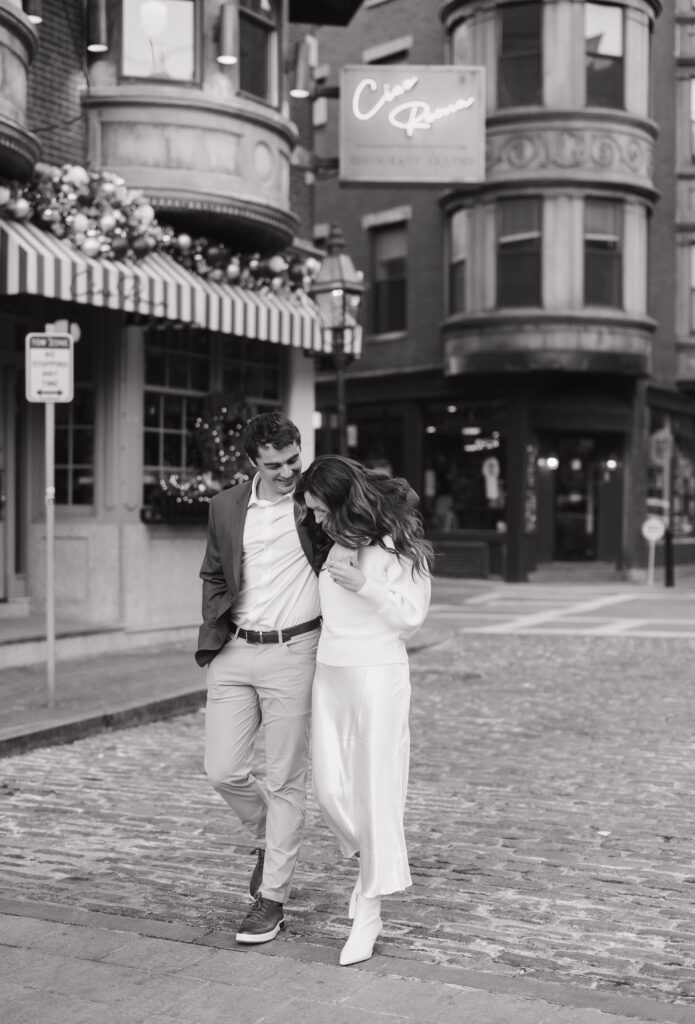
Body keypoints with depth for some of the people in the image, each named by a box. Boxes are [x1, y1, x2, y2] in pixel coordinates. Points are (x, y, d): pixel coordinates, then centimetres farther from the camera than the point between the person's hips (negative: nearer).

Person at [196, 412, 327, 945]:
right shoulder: (226, 507, 7)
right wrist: (215, 624, 6)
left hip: (293, 653, -4)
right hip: (234, 652, 4)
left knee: (285, 781, 1)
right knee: (223, 770, 3)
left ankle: (272, 898, 13)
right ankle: (269, 839, 32)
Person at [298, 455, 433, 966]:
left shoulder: (398, 544, -9)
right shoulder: (338, 542, 9)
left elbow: (411, 617, -8)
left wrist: (364, 585, -18)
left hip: (378, 674, -6)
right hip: (329, 674, 6)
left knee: (375, 789, -1)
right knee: (330, 791, 5)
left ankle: (368, 914, 7)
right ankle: (374, 861, 32)